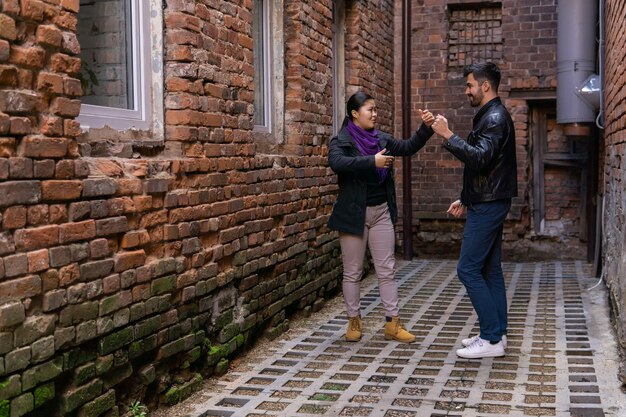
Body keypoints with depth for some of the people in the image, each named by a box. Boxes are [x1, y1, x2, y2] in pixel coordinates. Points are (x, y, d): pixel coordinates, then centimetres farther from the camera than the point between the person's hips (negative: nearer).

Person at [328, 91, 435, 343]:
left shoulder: (381, 139, 9)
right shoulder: (341, 141, -9)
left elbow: (408, 147, 7)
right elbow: (336, 162, -28)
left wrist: (425, 128, -9)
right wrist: (372, 162, -37)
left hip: (382, 212, 5)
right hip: (354, 214, -5)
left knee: (387, 270, 6)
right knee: (353, 272, 6)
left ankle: (392, 323, 12)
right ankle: (354, 321, 20)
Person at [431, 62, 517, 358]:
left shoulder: (495, 117, -15)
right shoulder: (489, 116, 18)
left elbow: (479, 158, -29)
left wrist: (447, 136, -26)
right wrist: (465, 199, 21)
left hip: (488, 206, -10)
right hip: (487, 203, 10)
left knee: (468, 269, -9)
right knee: (490, 269, 11)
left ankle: (492, 339, -4)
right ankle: (496, 333, 17)